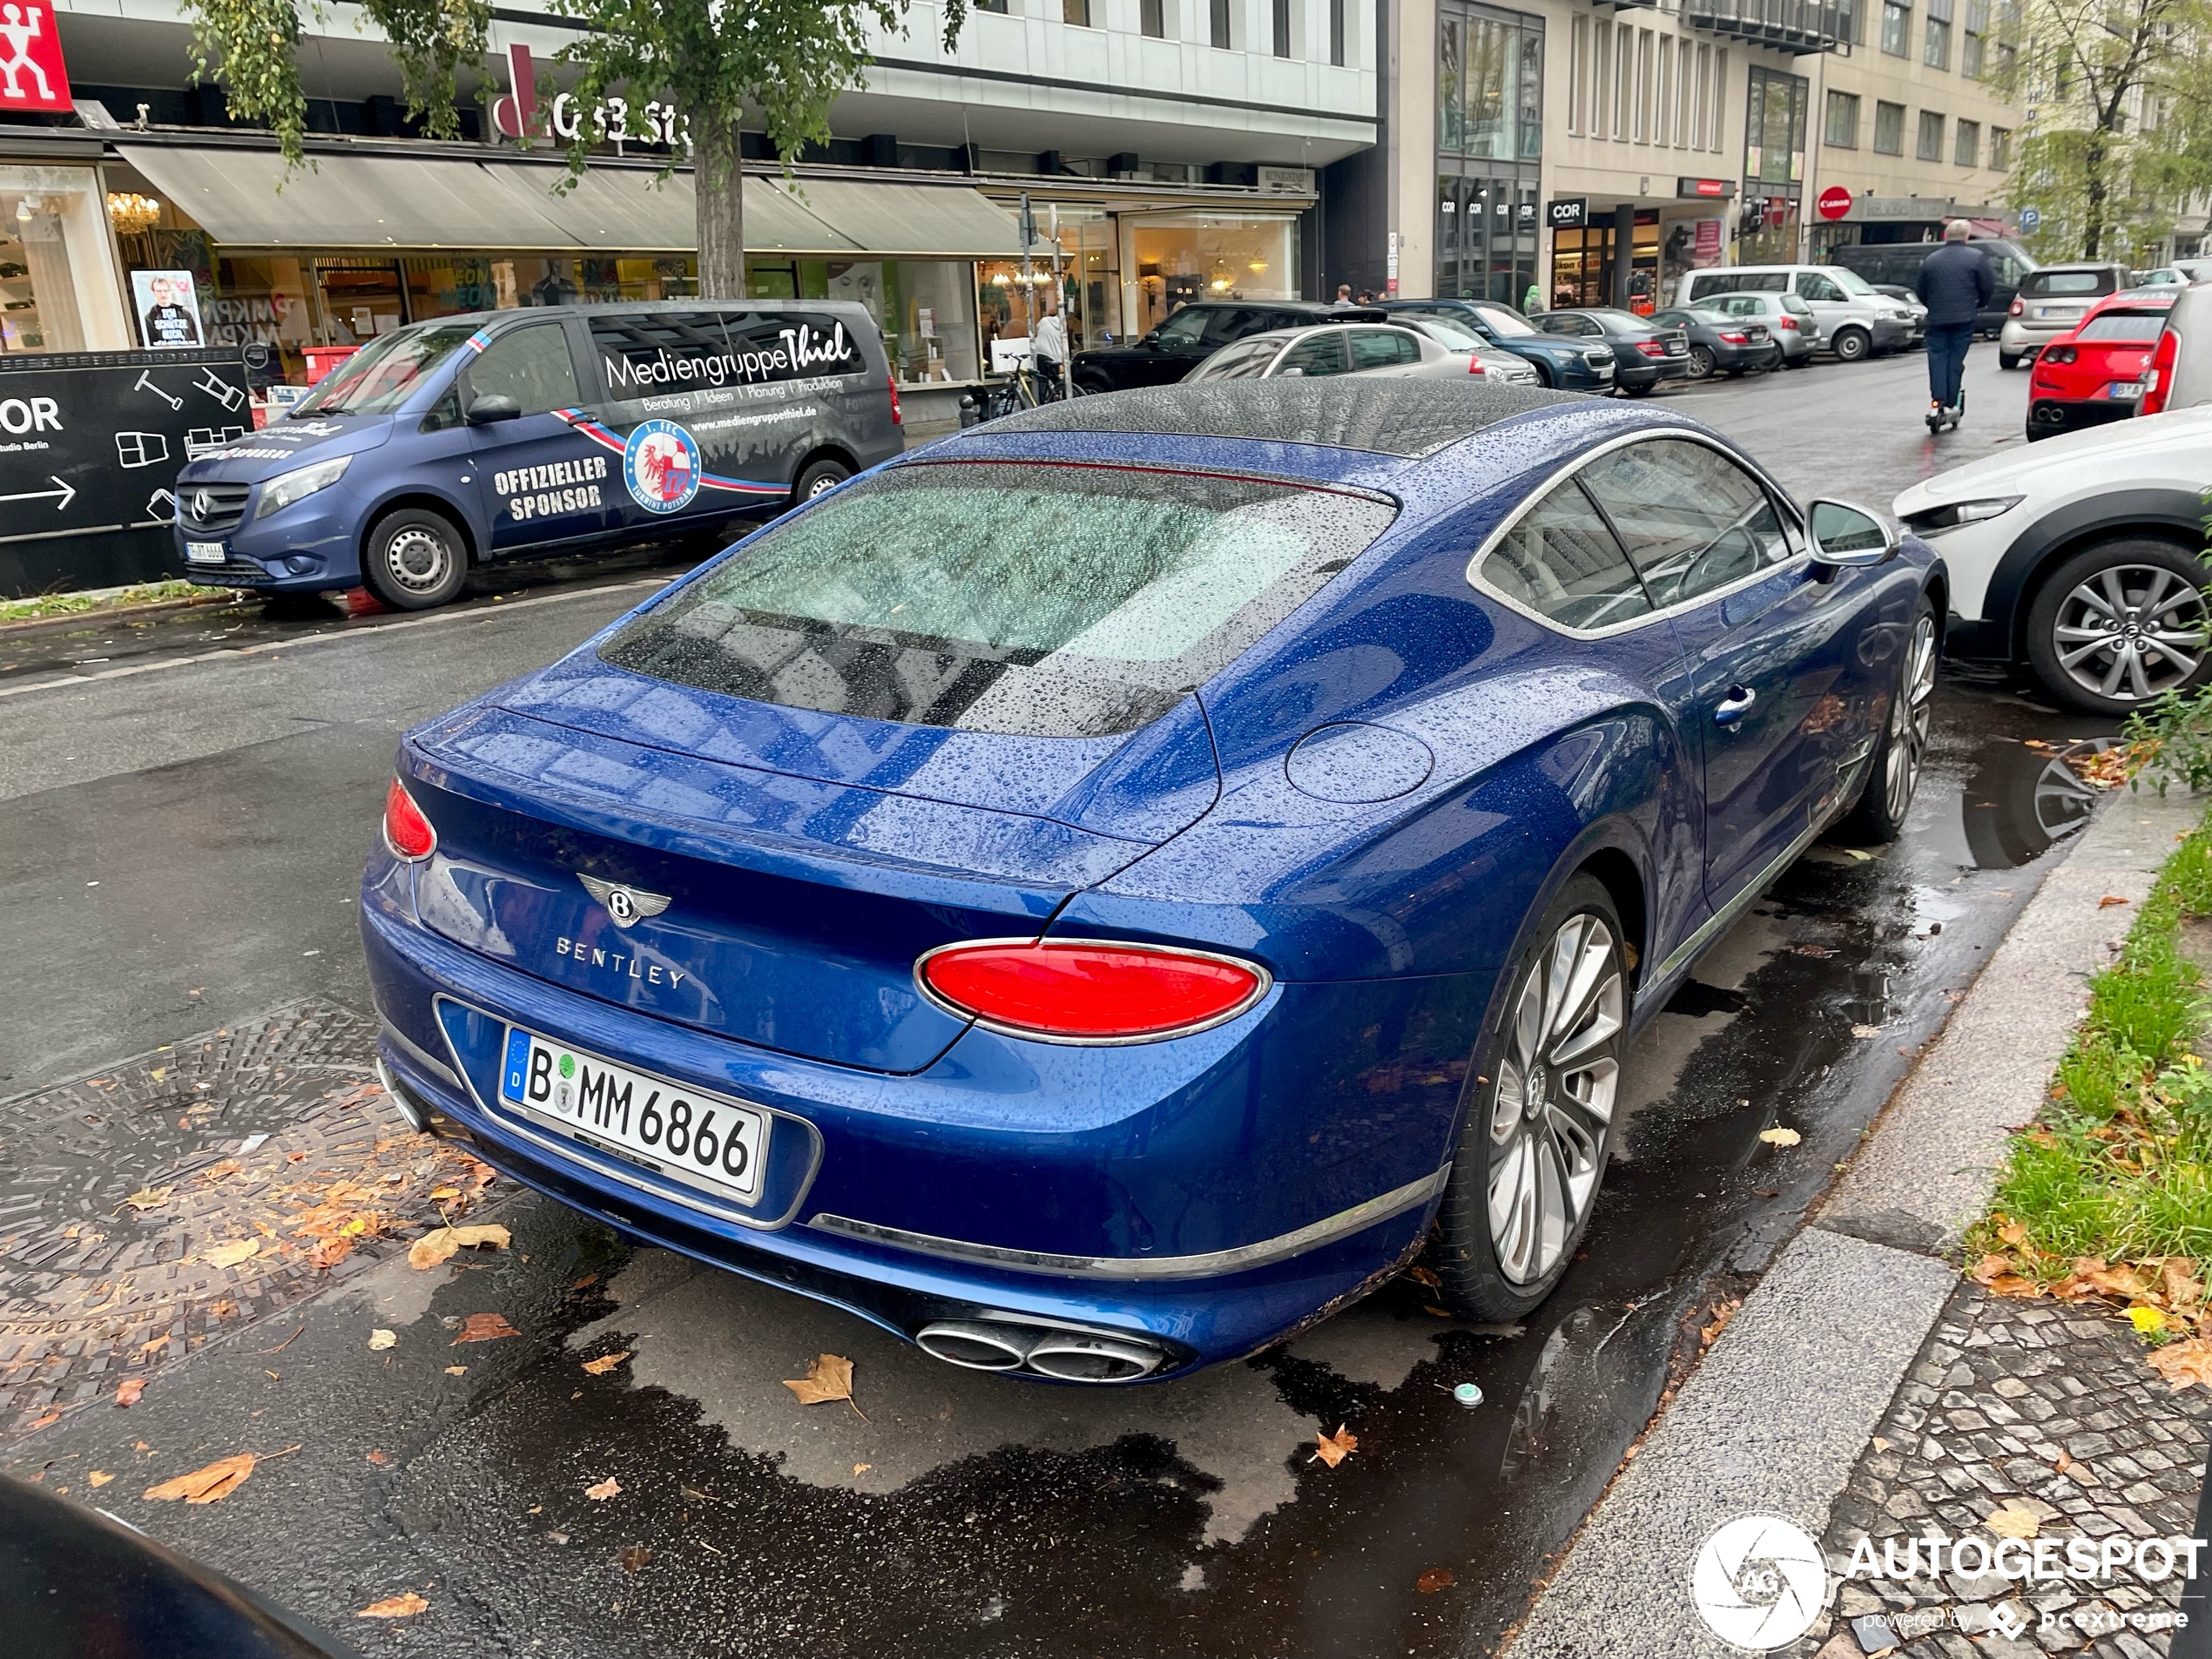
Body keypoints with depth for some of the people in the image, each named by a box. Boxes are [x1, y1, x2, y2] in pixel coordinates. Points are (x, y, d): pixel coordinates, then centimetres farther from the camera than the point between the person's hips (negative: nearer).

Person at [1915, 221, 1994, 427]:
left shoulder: (1931, 260, 7)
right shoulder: (1976, 257, 0)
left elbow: (1920, 291, 12)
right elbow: (1989, 286, 1)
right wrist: (1978, 304, 19)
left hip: (1937, 319, 1)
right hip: (1964, 317, -1)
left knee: (1937, 358, 2)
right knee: (1956, 359, 4)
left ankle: (1937, 402, -12)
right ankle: (1951, 405, 3)